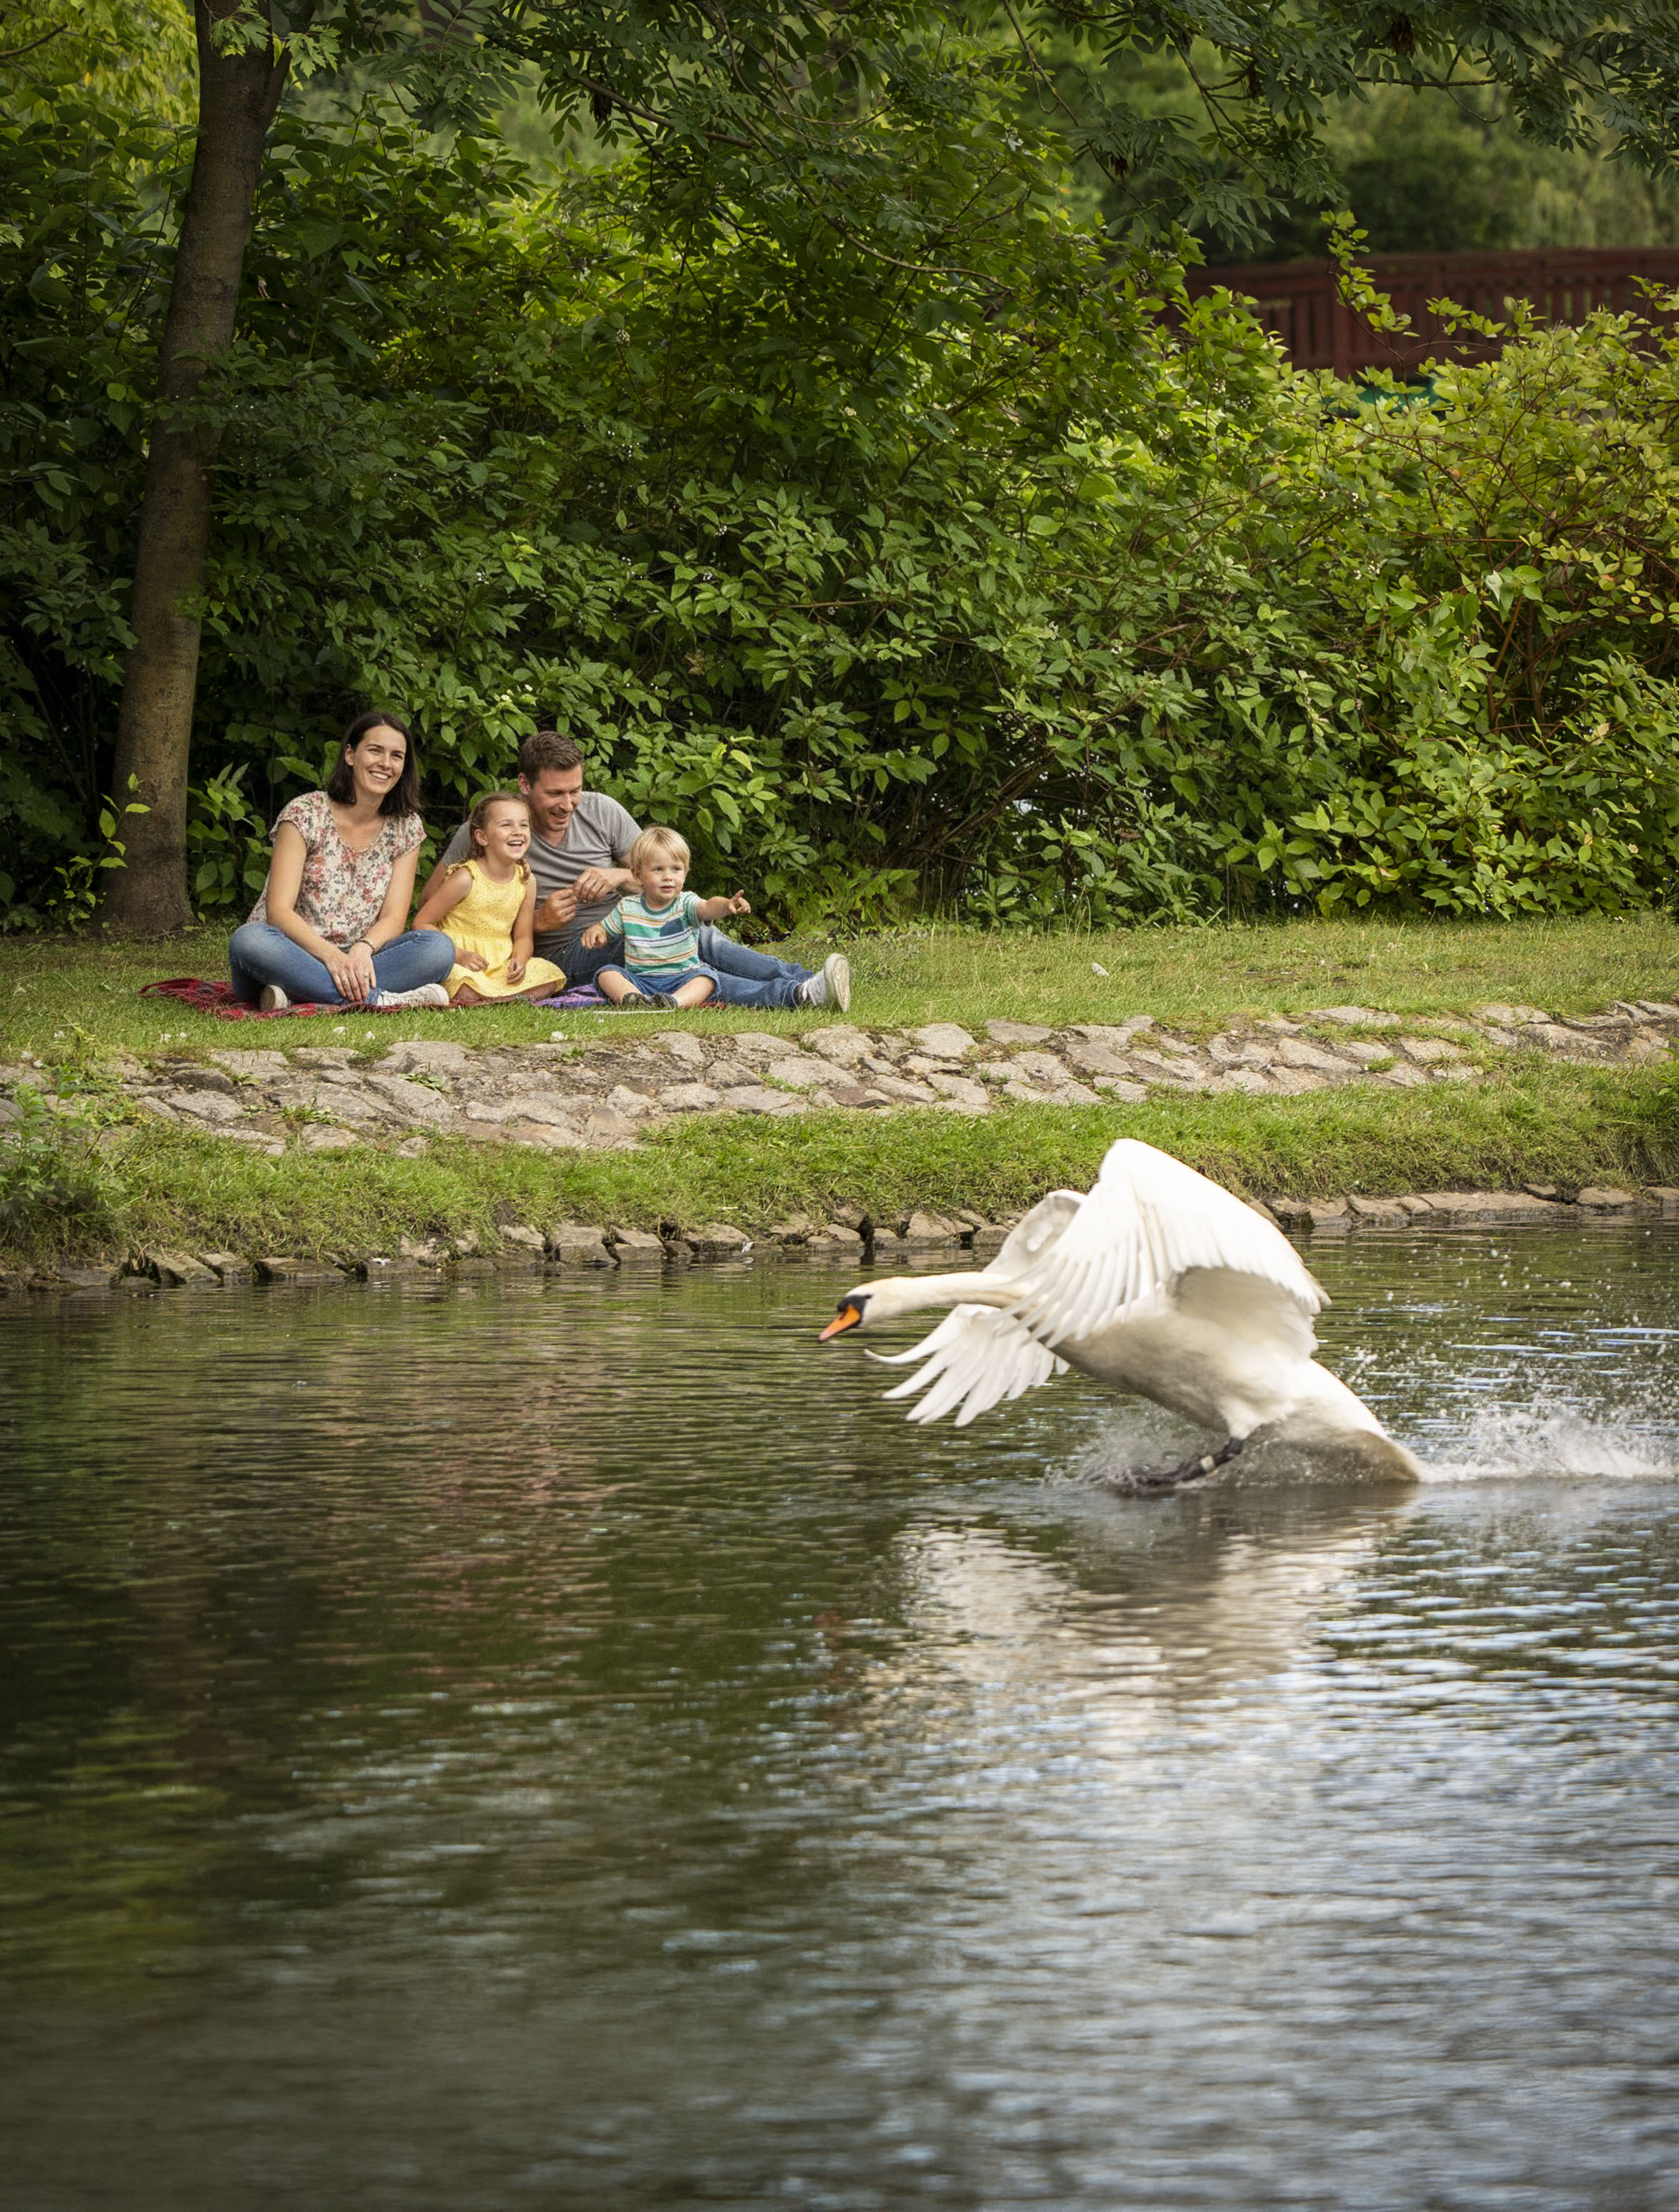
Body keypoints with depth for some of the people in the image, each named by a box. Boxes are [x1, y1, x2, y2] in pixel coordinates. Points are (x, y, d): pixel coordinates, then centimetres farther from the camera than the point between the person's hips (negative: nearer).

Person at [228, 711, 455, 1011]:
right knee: (248, 941, -38)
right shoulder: (306, 814, -5)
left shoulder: (405, 828, 8)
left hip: (354, 961, 3)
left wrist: (362, 950, -24)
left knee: (439, 948, -24)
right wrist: (331, 956, -31)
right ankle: (376, 998, -40)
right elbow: (278, 910, -14)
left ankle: (298, 995, -34)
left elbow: (393, 918, 0)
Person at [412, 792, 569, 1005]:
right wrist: (459, 955, -20)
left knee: (548, 980, -18)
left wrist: (520, 959, -14)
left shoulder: (526, 881, 3)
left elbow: (523, 936, 10)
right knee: (467, 989, -37)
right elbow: (421, 923, -10)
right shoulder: (466, 879, -12)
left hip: (502, 963, 6)